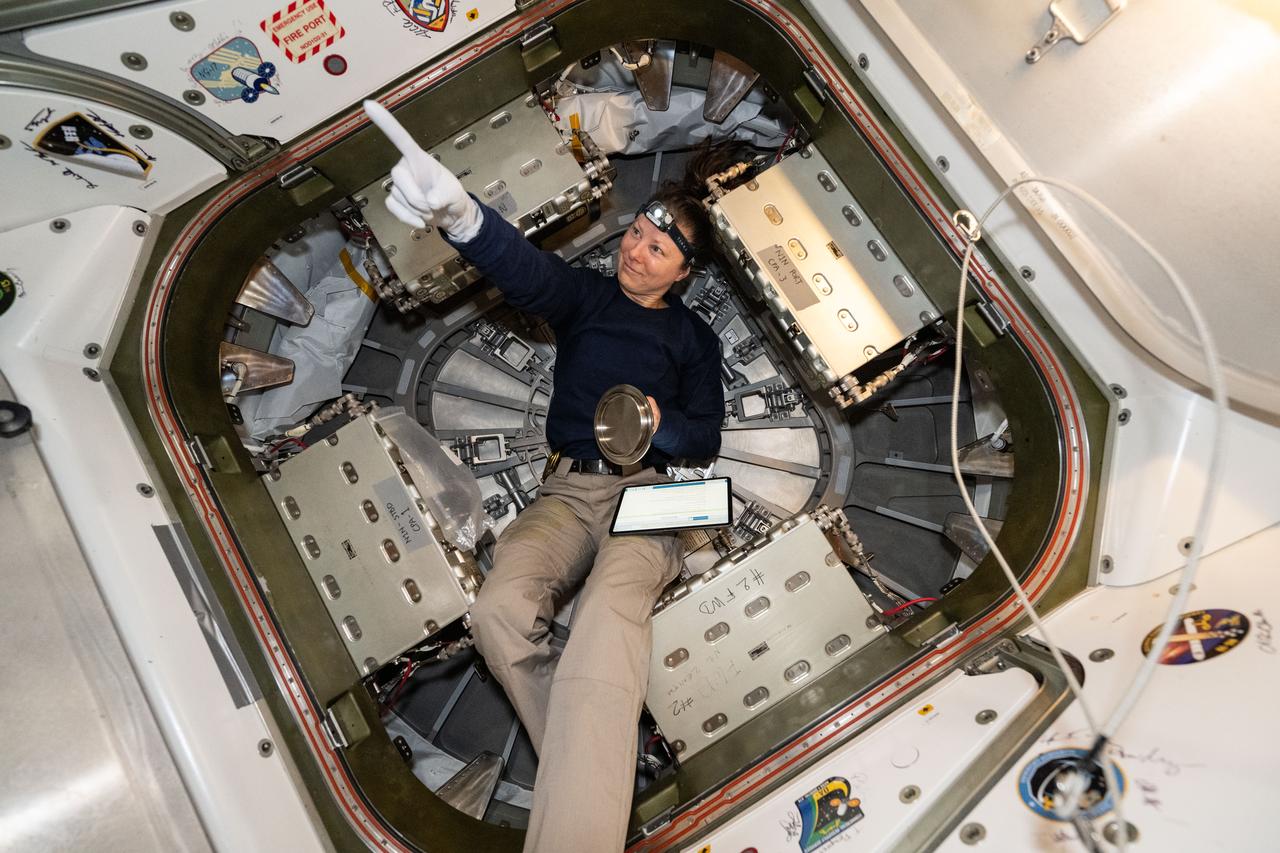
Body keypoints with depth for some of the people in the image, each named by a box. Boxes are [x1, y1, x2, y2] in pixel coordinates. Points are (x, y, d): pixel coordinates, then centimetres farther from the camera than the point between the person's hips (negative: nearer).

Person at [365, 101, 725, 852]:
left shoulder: (694, 336, 16)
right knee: (501, 607, -30)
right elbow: (527, 268, -8)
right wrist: (462, 215, -31)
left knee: (610, 610, -36)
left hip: (647, 490, -2)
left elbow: (706, 437, 10)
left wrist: (660, 423, -14)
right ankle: (591, 770, -18)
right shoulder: (587, 294, 15)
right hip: (568, 490, 2)